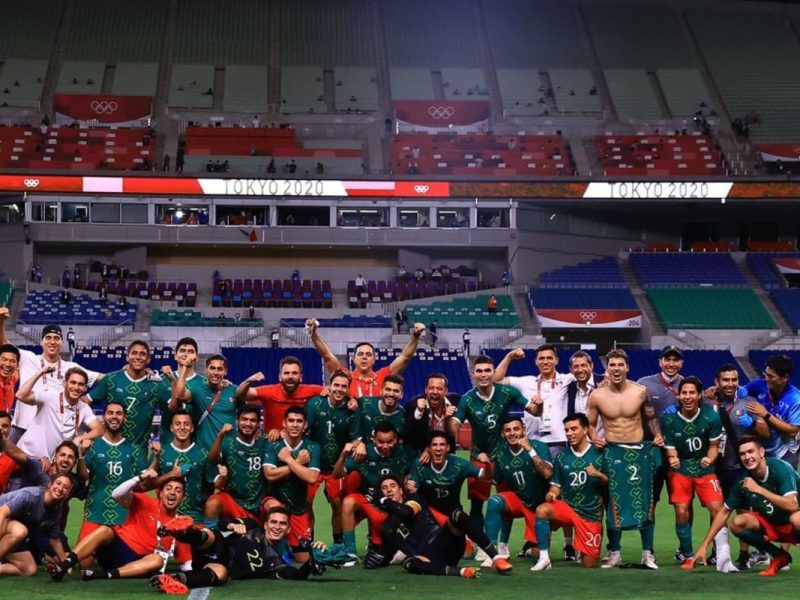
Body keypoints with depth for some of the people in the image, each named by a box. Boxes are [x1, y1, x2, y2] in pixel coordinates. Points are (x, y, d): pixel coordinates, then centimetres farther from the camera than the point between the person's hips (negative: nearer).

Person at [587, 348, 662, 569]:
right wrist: (594, 438, -10)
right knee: (614, 503, 2)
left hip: (639, 450, 1)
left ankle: (648, 553, 10)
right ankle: (614, 553, 11)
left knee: (645, 501, 2)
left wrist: (657, 435, -3)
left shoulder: (640, 392, -1)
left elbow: (651, 418, 12)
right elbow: (590, 424, 9)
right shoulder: (597, 396, -3)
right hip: (613, 452, 0)